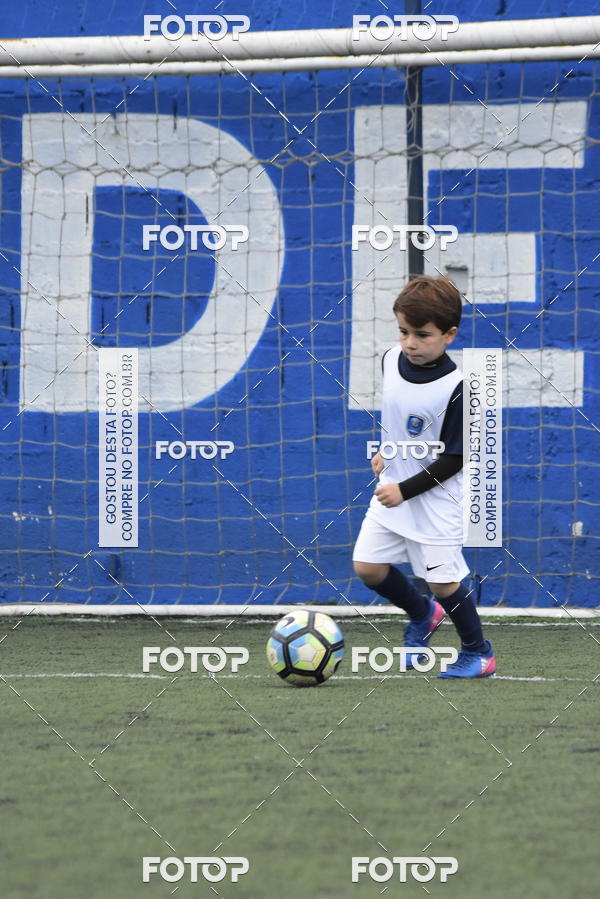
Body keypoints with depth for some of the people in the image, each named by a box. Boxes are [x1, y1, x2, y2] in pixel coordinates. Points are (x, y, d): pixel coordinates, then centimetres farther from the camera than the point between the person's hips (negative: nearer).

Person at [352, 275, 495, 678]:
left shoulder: (456, 387, -23)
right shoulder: (392, 361, -3)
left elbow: (454, 458, -19)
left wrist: (406, 490, -21)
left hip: (434, 498, -7)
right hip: (393, 487, 7)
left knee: (443, 581, -3)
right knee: (367, 565, 2)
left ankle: (479, 653, 19)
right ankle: (422, 614, 29)